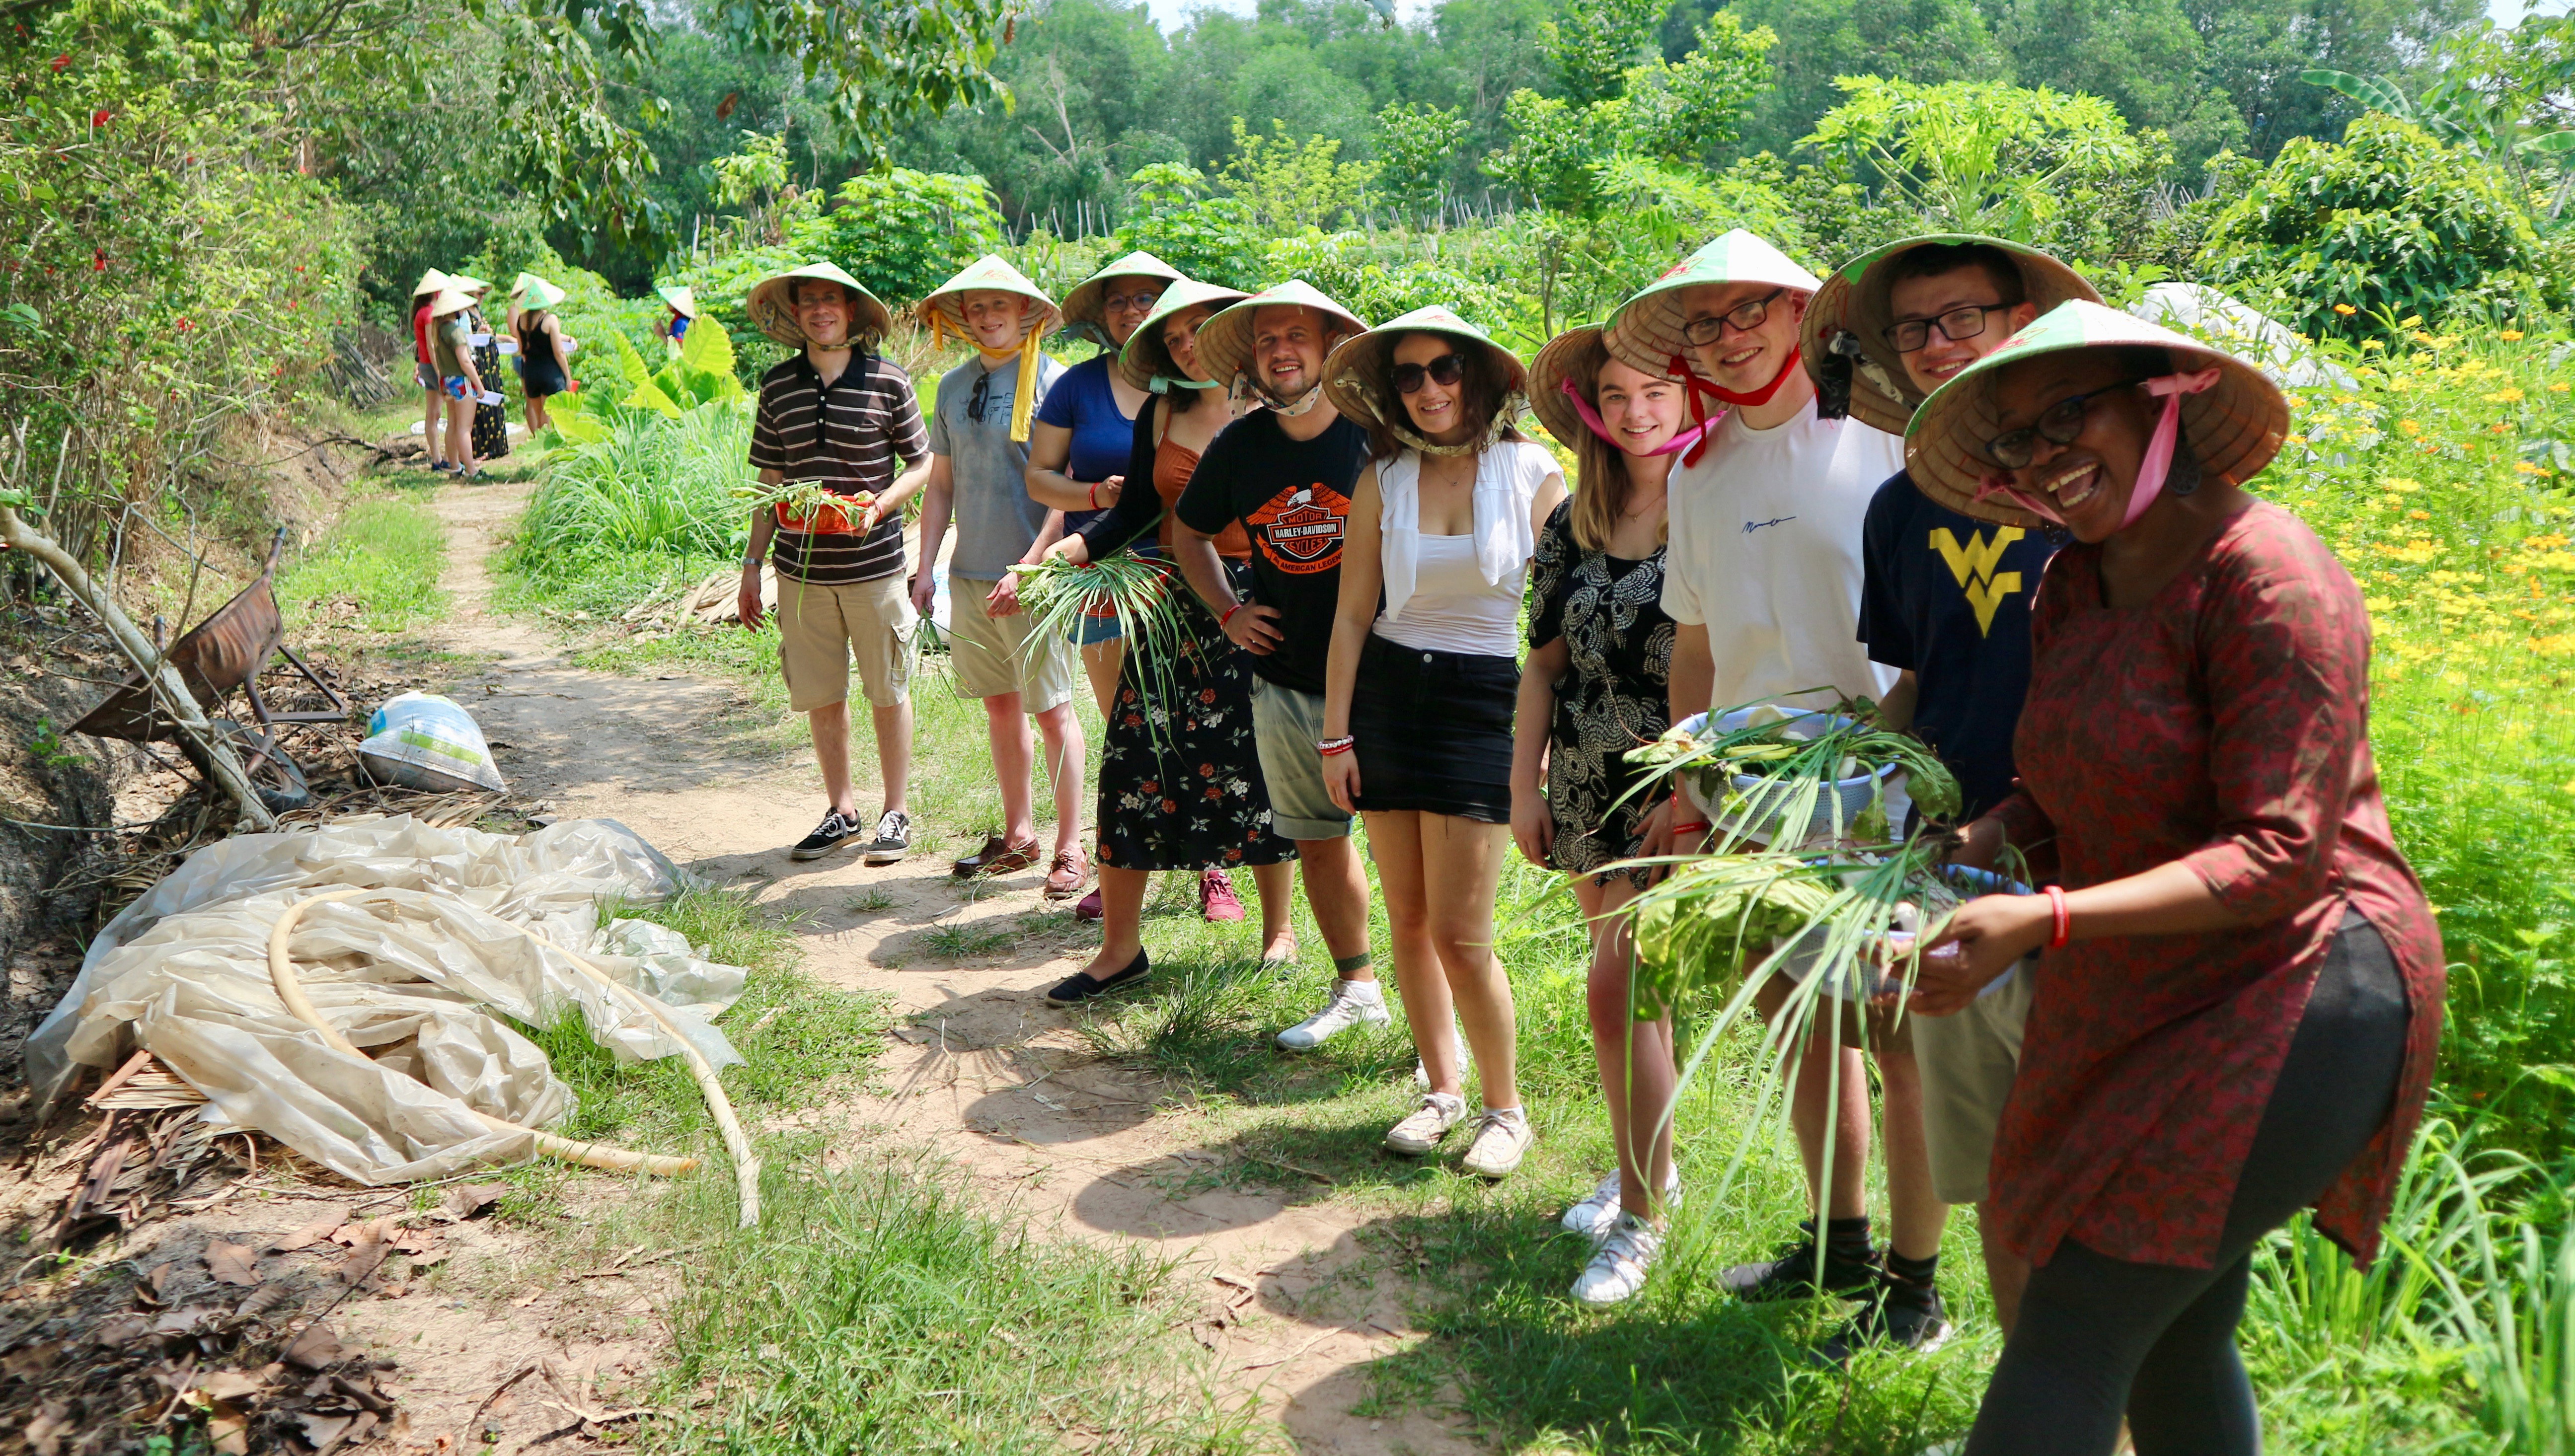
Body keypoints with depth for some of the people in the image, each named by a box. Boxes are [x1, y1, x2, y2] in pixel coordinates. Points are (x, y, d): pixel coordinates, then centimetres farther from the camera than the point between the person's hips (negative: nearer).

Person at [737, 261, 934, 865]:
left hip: (874, 564, -3)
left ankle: (896, 812, 20)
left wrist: (881, 503, -16)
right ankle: (842, 811, 24)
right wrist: (752, 564, 9)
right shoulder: (777, 384, 5)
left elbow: (922, 464, 3)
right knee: (820, 696, 9)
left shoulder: (887, 379, -3)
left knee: (888, 692, 6)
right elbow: (771, 479, 11)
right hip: (801, 567, 3)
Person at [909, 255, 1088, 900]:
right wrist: (926, 567, 10)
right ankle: (1018, 834, 24)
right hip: (970, 573, 6)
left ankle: (1070, 848, 7)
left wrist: (1027, 569, -17)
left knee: (1052, 710, -1)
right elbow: (941, 485, 17)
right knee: (999, 705, 13)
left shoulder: (1051, 382, -7)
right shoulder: (953, 385, 11)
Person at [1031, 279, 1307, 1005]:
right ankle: (1120, 947, 6)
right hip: (1172, 608, 3)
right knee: (1136, 761, -2)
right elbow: (1135, 509, 7)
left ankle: (1278, 928, 23)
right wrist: (1062, 554, -6)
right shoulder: (1161, 413, 10)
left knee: (1261, 768, 4)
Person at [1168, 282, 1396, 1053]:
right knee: (1317, 842, 15)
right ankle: (1356, 988, 33)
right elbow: (1189, 530, 21)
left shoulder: (1377, 436, -10)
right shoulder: (1239, 446, 3)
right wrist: (1228, 611, 10)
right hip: (1283, 685, 5)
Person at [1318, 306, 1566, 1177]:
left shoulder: (1533, 474, -3)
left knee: (1459, 932, -6)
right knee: (1407, 922, 8)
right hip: (1388, 696, 3)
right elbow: (1353, 615, 6)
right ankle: (1443, 1087, 27)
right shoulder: (1382, 481, 3)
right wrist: (1335, 734, 2)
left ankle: (1506, 1107, 13)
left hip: (1486, 703, -3)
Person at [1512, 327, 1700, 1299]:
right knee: (1634, 983, 15)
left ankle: (1642, 1213, 2)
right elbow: (1545, 663, 11)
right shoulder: (1574, 524, 7)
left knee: (1622, 982, -11)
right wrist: (1526, 784, 9)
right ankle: (1647, 1165, 32)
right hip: (1589, 787, 5)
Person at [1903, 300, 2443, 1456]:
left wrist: (2041, 923, -33)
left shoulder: (2267, 578, -18)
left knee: (2073, 1332, -9)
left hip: (2285, 1003, -8)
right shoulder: (2073, 585, 7)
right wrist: (1995, 832, -4)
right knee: (2179, 1347, 17)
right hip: (2138, 1009, 8)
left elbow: (2277, 858, -23)